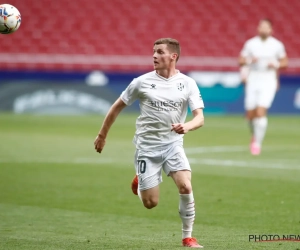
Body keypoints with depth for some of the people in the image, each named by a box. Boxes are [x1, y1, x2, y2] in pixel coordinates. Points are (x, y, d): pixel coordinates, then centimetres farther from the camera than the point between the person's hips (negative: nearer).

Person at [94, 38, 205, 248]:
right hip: (147, 147, 0)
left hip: (173, 145, 0)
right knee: (150, 203, -2)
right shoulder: (142, 82, -4)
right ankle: (140, 182, 34)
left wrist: (187, 126, -32)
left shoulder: (187, 84, -3)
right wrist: (102, 135, 10)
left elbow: (200, 118, -10)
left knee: (186, 186, -23)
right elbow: (117, 107, 7)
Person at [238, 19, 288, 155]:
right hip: (253, 81, 2)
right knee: (250, 114, 4)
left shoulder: (277, 45, 1)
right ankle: (255, 135, 34)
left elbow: (284, 62, 11)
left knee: (261, 112, -16)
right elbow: (241, 61, 6)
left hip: (269, 81, -2)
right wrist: (250, 61, -15)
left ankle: (257, 143, -6)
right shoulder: (250, 44, 3)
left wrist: (276, 65, -10)